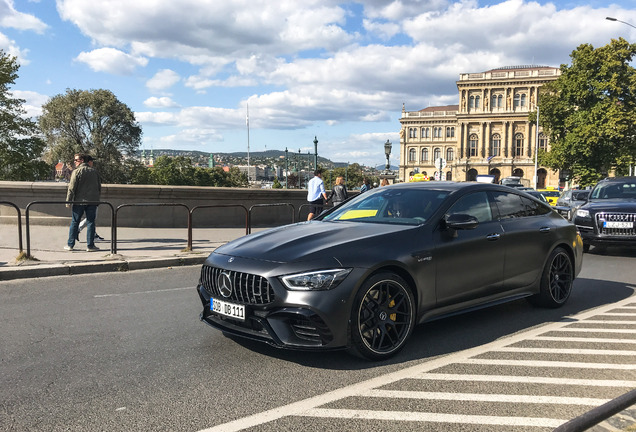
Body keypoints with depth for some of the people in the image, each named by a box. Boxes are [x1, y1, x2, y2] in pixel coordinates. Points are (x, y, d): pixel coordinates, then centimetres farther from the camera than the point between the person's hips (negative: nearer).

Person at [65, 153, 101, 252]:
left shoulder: (76, 171, -6)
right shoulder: (94, 171, 10)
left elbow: (72, 188, -9)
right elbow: (99, 187, 15)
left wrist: (68, 201, -4)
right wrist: (97, 198, 22)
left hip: (79, 201, -3)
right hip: (93, 201, 3)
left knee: (74, 222, 6)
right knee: (90, 222, 5)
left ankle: (70, 244, 10)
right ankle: (90, 245, 3)